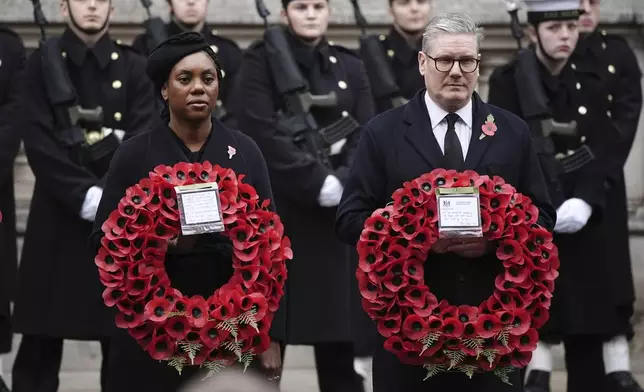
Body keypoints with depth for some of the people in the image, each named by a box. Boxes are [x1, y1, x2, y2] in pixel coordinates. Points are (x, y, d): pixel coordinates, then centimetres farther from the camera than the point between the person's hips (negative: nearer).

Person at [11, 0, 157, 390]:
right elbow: (39, 142, -6)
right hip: (57, 215, -1)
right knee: (42, 336, 1)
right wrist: (84, 194, -17)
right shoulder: (42, 64, 3)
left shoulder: (134, 67, 6)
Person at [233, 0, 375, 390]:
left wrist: (344, 181, -14)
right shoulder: (260, 61, 0)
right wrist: (317, 181, -17)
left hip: (338, 216, 4)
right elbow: (263, 134, -12)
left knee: (339, 335, 4)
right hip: (277, 214, -3)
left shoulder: (350, 66, 13)